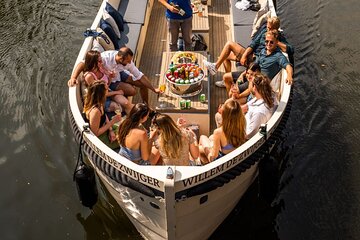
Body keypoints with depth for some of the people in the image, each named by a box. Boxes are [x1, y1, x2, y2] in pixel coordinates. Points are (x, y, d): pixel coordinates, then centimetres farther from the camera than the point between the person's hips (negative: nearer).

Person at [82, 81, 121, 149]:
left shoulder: (98, 104, -9)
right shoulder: (95, 111, -36)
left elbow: (104, 116, 7)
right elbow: (96, 133, -28)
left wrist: (111, 130, -8)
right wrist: (112, 122, -25)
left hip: (100, 130, 8)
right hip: (98, 140, -8)